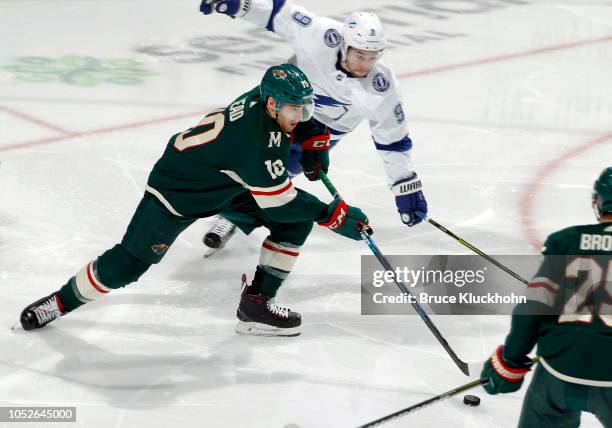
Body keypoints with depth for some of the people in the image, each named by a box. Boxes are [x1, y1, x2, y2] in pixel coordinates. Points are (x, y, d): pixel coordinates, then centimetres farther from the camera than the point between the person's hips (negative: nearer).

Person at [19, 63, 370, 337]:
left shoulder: (266, 98, -14)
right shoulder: (258, 143, -37)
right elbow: (278, 202, -31)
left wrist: (314, 136, 2)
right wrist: (334, 215, -27)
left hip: (227, 184, 9)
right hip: (179, 188, -9)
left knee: (296, 223, -4)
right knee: (130, 263, -7)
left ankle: (257, 302, 1)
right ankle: (63, 301, 17)